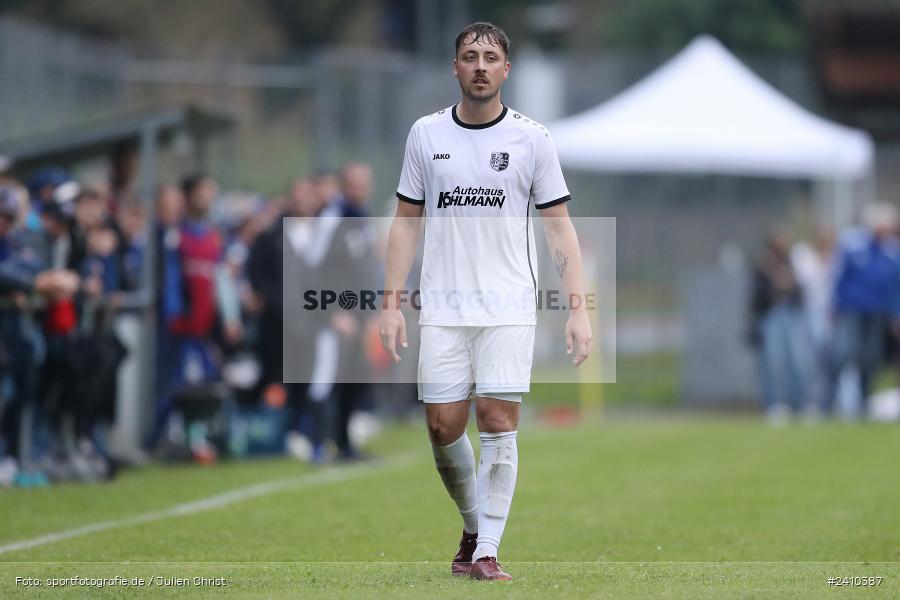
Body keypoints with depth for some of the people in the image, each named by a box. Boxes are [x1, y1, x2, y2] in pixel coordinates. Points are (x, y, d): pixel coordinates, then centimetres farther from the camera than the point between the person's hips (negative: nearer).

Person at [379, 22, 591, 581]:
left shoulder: (532, 138, 1)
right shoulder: (426, 134, 7)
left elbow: (560, 225, 2)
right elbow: (407, 220, 11)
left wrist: (578, 308, -6)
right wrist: (392, 303, 4)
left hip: (509, 306, -2)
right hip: (443, 306, 2)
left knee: (499, 425, -8)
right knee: (443, 427, 1)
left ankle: (487, 550, -2)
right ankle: (475, 526, 24)